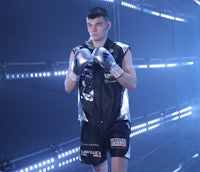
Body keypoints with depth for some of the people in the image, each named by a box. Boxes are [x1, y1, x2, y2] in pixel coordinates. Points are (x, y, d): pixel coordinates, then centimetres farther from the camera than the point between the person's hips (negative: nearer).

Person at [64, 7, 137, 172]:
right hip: (91, 122, 2)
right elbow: (68, 88, 2)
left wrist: (112, 66, -22)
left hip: (118, 120, -2)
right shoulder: (78, 52, 4)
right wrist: (76, 69, -17)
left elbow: (132, 84, -7)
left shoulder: (122, 50, 0)